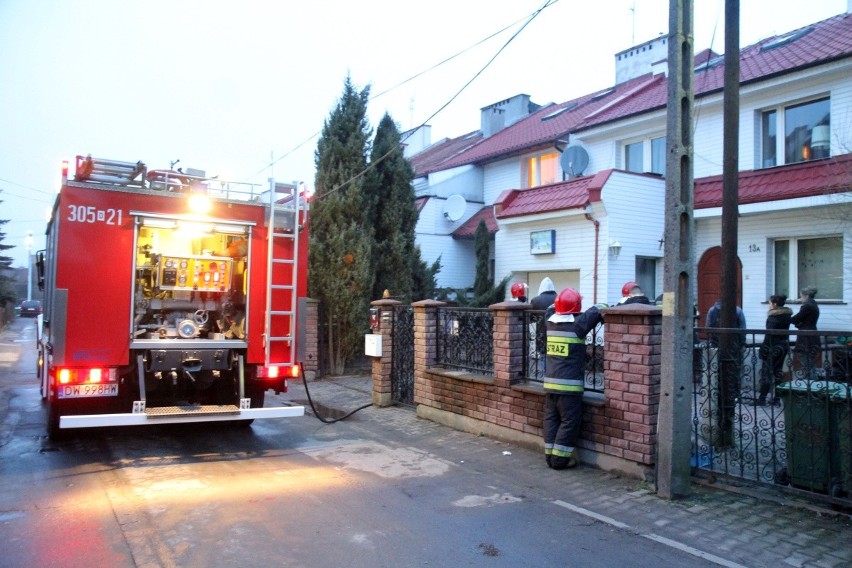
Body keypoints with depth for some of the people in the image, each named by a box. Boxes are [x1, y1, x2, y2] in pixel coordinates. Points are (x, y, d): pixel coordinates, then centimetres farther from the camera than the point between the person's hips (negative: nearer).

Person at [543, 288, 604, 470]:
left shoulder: (550, 323, 5)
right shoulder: (578, 325, -12)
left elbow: (552, 309, 25)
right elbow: (595, 312, -7)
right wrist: (600, 314, 12)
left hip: (550, 383, 6)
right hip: (569, 385, -6)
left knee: (551, 419, 12)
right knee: (569, 422, 3)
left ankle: (550, 456, 19)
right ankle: (559, 458, 5)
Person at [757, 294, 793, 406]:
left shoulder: (773, 317, -16)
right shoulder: (787, 315, 8)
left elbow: (769, 334, -19)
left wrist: (763, 350, -14)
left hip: (773, 347, -8)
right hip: (784, 345, 8)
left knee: (766, 372, -1)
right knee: (777, 372, 12)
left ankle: (762, 399, 1)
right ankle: (776, 399, 13)